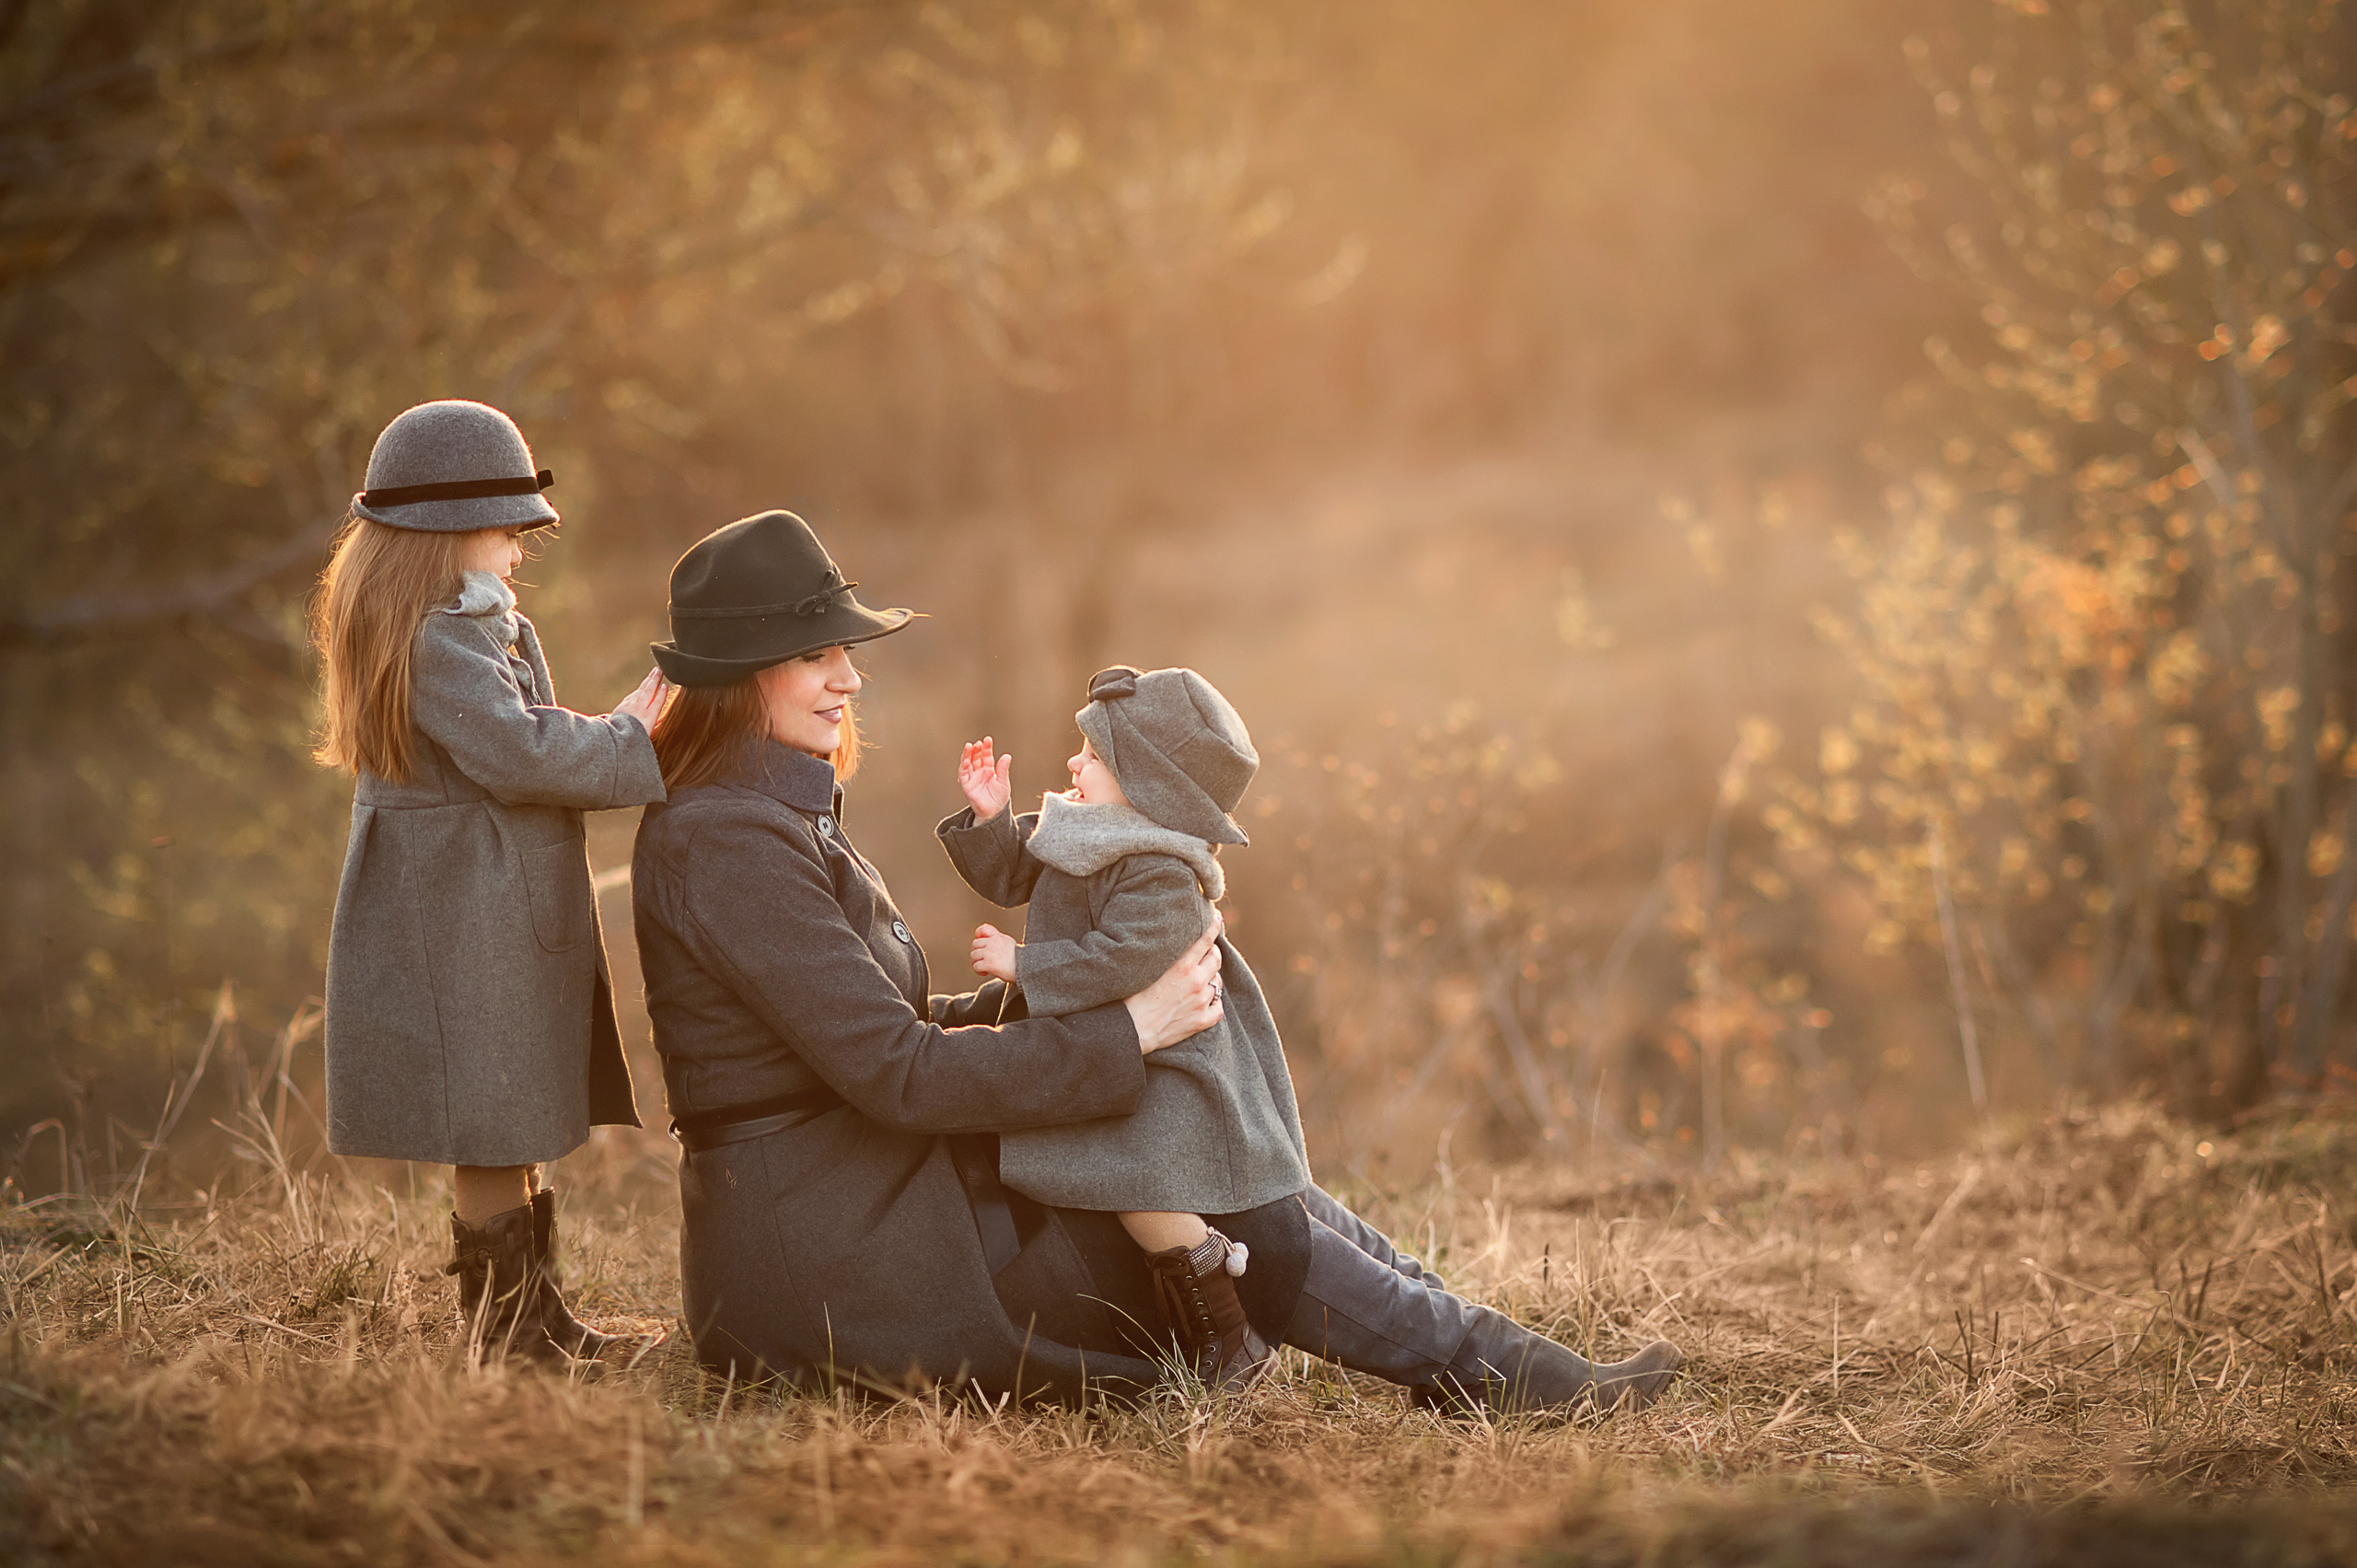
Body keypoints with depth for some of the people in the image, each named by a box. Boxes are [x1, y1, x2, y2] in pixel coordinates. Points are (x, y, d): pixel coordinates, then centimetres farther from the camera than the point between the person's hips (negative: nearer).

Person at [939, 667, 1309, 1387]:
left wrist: (1023, 965, -24)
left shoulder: (1162, 876, -24)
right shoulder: (1073, 837, 6)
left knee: (1143, 1191, -22)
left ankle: (1229, 1345, -12)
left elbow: (1119, 960, -32)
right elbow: (1007, 875, 18)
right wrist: (990, 819, 0)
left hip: (1162, 1062, -11)